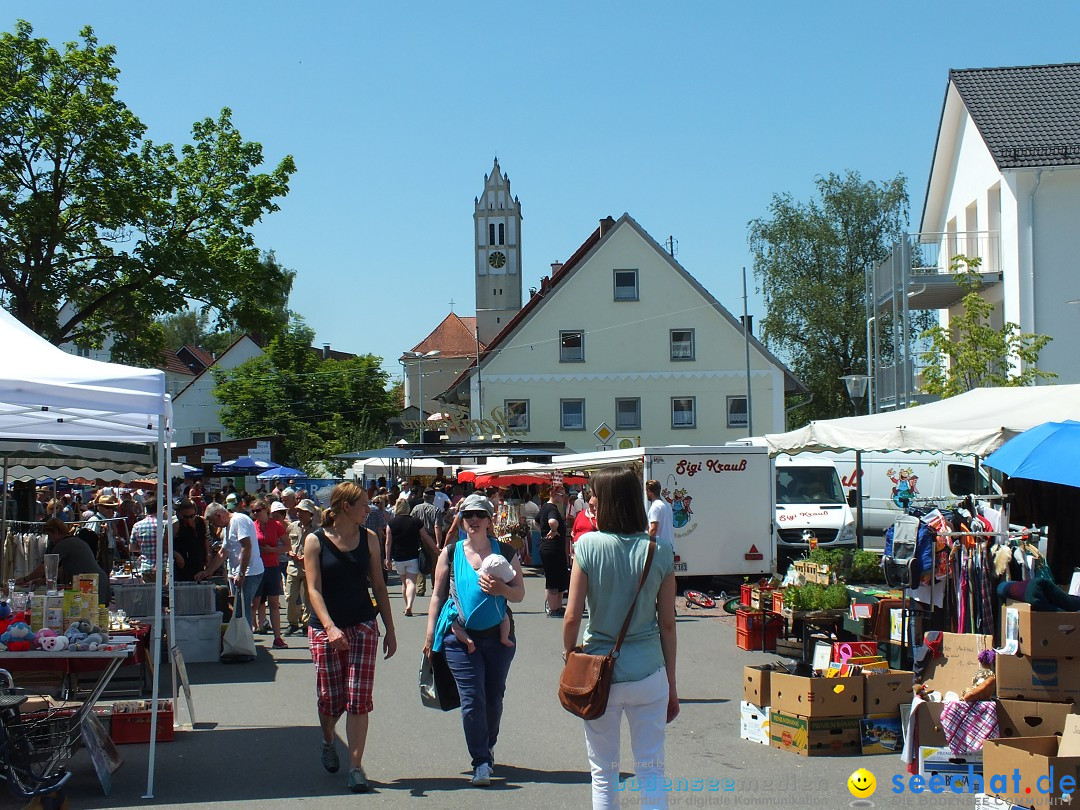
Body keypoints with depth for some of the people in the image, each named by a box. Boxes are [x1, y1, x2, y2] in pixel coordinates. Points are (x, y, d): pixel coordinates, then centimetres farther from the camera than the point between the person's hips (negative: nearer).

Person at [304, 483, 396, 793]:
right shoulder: (315, 541, -4)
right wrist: (330, 628, -23)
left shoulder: (368, 538, 5)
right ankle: (328, 741, 35)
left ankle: (356, 765, -1)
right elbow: (314, 589, -10)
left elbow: (379, 586, 10)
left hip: (363, 626, 2)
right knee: (330, 698, 3)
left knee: (358, 698, -7)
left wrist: (390, 630, 8)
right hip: (325, 627, -2)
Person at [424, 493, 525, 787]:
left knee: (494, 699, 10)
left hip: (498, 636, 1)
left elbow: (520, 594, 6)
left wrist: (502, 589, -15)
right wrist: (430, 634, 6)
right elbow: (438, 594, 9)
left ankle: (487, 747, 33)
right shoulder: (451, 552, 5)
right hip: (460, 636, -1)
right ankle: (482, 762, -1)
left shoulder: (505, 551, 5)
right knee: (472, 699, -8)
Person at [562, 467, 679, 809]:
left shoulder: (588, 546, -10)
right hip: (649, 673, 1)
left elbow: (572, 617, -10)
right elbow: (667, 623, 0)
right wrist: (671, 684, 9)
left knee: (604, 774, 12)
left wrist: (569, 657, 9)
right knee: (652, 771, 9)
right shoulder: (660, 551, -4)